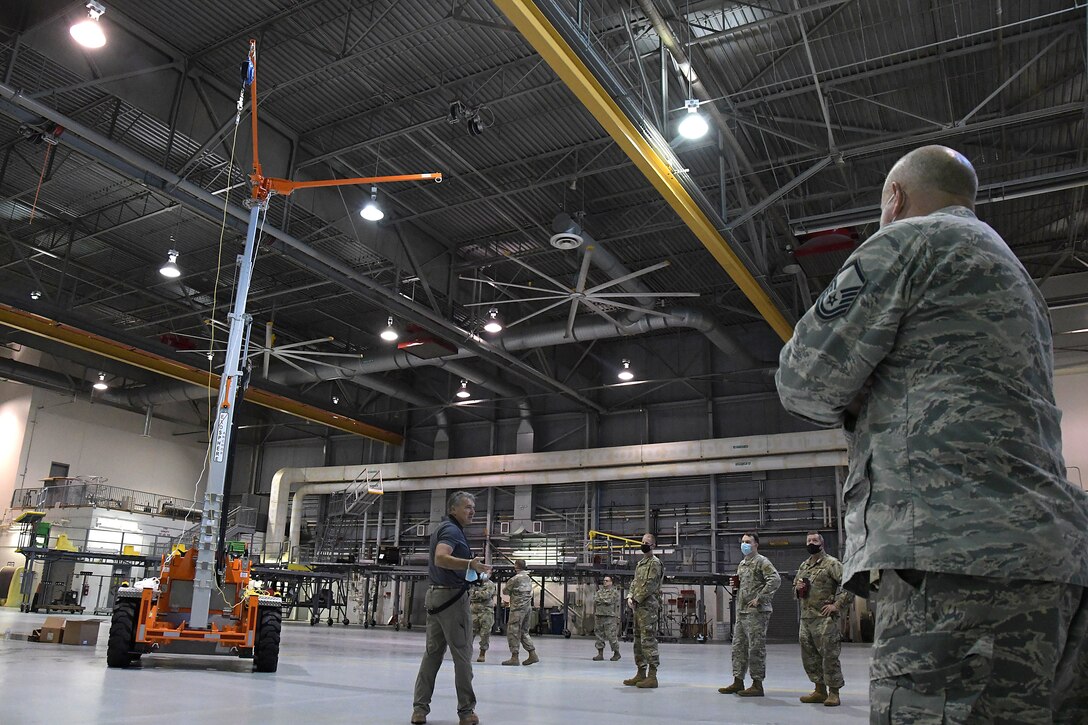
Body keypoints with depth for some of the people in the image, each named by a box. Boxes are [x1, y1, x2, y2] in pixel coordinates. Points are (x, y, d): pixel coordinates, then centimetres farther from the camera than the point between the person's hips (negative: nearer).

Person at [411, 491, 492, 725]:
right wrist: (469, 563, -43)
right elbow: (440, 558, -30)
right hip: (452, 596, -10)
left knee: (432, 653, 10)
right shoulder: (452, 530, -13)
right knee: (462, 655, -1)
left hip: (435, 595, 10)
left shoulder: (440, 529, 17)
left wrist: (471, 567, 30)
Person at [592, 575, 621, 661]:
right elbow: (594, 604, 18)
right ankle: (600, 654, 13)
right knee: (599, 635, 6)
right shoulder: (599, 592, 15)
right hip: (599, 617, 5)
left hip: (610, 617, -5)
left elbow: (617, 606, -2)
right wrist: (594, 617, 14)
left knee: (611, 635, -6)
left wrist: (617, 618, -8)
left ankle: (616, 653, 10)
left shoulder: (615, 592, 1)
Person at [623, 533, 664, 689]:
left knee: (648, 640, -10)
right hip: (638, 606, 10)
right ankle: (641, 674, 20)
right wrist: (630, 597, 3)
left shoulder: (655, 563, -8)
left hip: (648, 607, -10)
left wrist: (636, 600, -14)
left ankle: (652, 676, -7)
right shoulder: (640, 563, 20)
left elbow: (650, 585, -16)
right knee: (638, 641, 13)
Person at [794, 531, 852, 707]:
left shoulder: (832, 564, -6)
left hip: (825, 618, -8)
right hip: (806, 617, 8)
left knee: (829, 656, -4)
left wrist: (837, 605, -16)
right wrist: (798, 587, 4)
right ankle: (820, 690, 23)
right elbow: (795, 587, 28)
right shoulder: (803, 566, 16)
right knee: (809, 656, 12)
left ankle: (833, 693, 6)